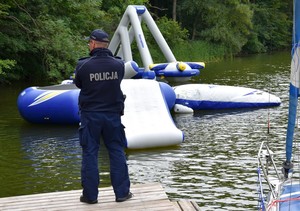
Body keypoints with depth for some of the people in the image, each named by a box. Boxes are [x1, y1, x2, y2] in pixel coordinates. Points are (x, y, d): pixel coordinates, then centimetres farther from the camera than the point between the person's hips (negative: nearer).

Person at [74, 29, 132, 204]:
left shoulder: (83, 65, -13)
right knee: (117, 152, 10)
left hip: (90, 115, -1)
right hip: (113, 114, 2)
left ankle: (90, 195, 12)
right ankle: (122, 192, 14)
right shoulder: (118, 64, -7)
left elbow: (78, 84, 2)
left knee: (90, 153, 7)